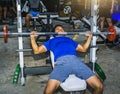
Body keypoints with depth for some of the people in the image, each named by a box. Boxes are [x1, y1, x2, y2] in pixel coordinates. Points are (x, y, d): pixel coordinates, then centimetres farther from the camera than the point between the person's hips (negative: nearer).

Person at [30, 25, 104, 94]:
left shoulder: (69, 39, 41)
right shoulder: (52, 41, 35)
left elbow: (84, 49, 44)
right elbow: (37, 51, 29)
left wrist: (89, 37, 42)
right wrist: (32, 37, 23)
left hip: (76, 60, 2)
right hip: (62, 62, -2)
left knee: (99, 87, -14)